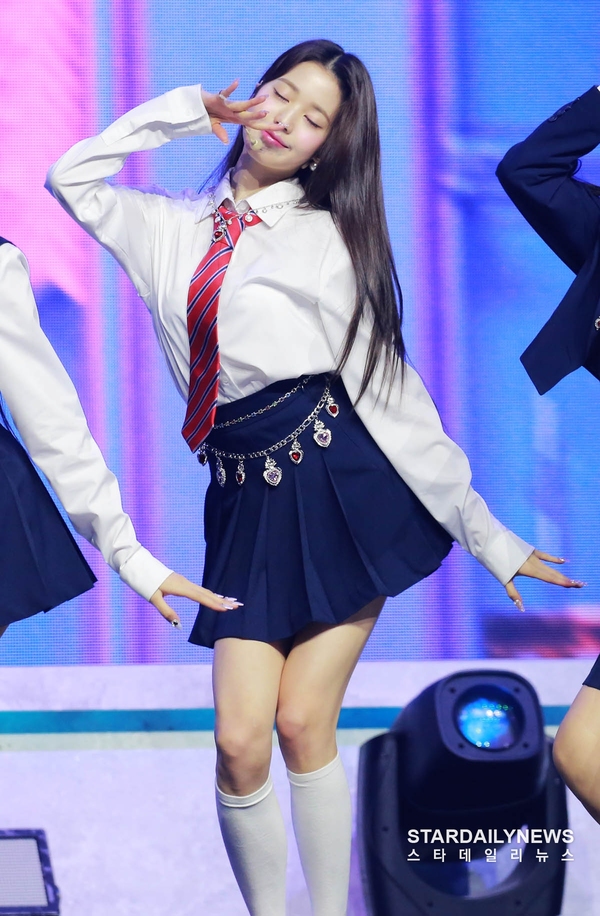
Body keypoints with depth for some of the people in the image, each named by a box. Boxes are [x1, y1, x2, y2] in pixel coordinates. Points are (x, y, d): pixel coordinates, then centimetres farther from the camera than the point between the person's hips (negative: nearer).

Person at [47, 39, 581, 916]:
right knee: (241, 739, -6)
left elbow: (392, 392, 4)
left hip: (342, 486, -3)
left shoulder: (331, 241, 4)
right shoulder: (179, 230, 16)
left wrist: (482, 529, 2)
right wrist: (185, 110, 16)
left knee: (304, 724, -6)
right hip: (246, 503, 3)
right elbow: (71, 177, 19)